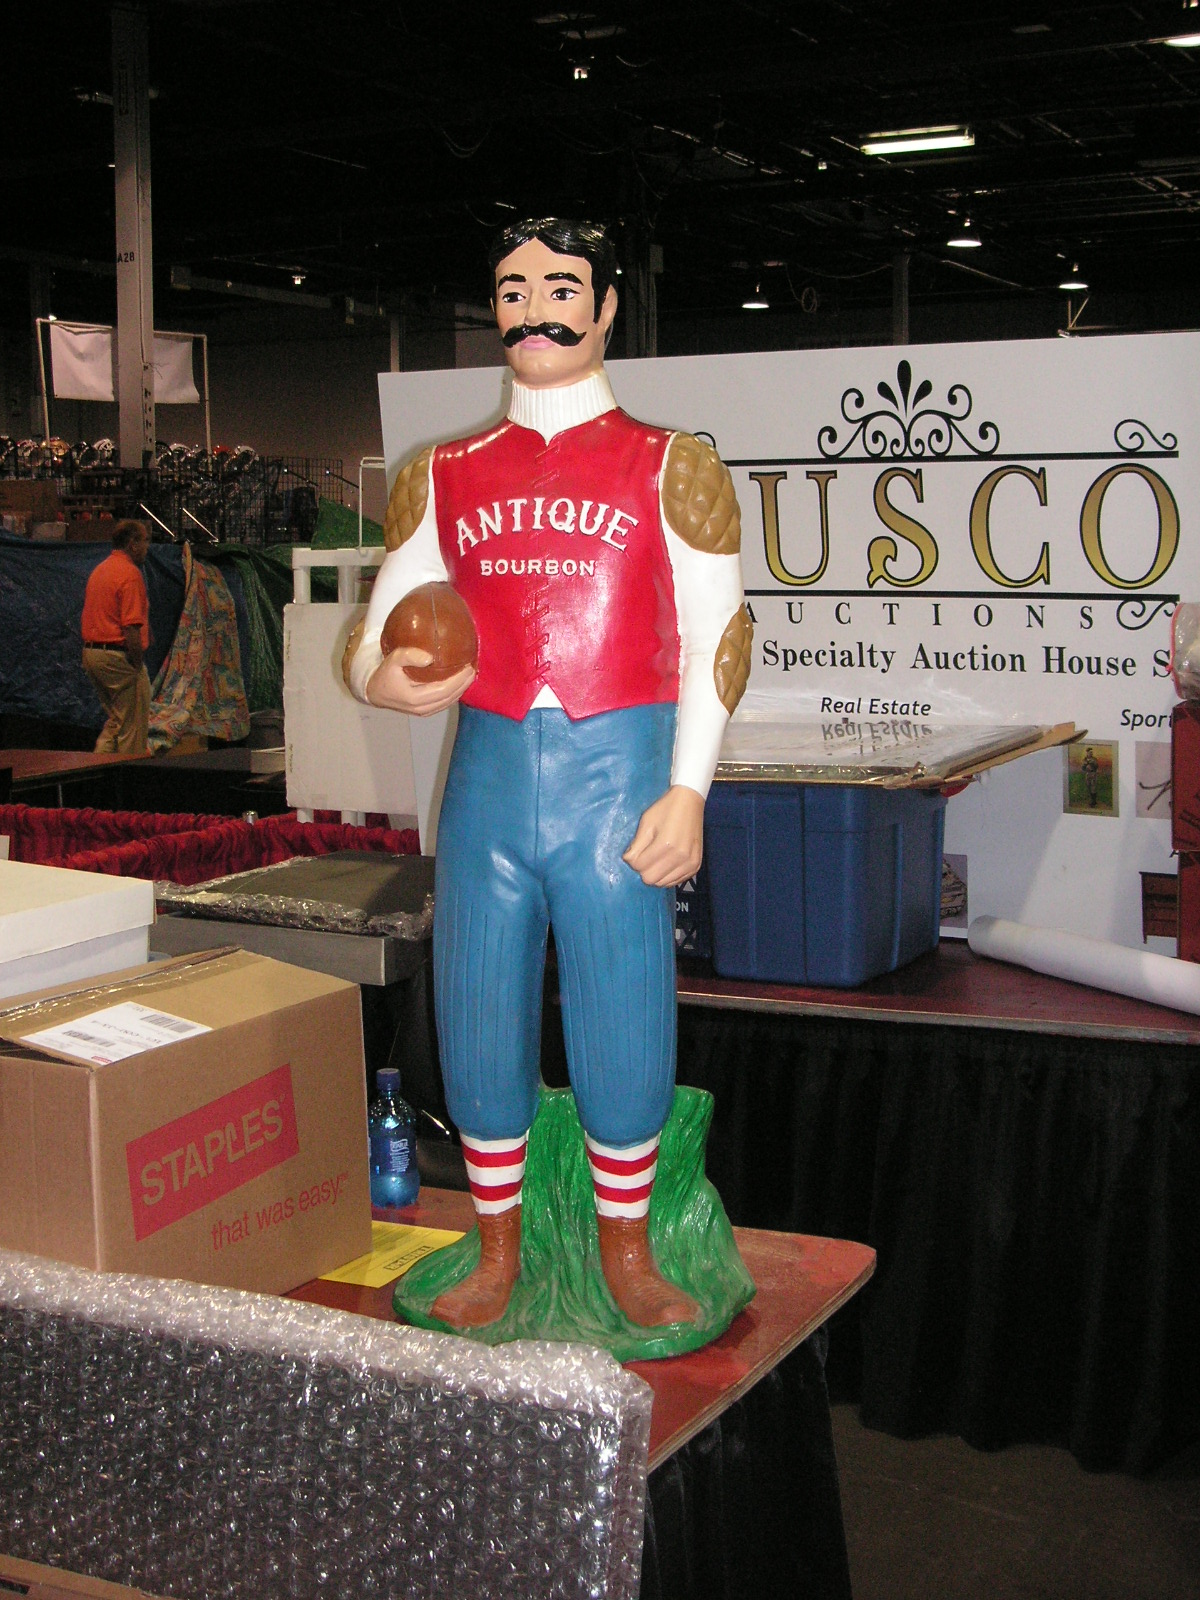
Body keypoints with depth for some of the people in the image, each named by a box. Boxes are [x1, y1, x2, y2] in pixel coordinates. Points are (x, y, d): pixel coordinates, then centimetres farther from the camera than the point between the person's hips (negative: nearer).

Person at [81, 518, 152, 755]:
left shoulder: (99, 570, 15)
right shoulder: (130, 573, -14)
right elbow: (131, 627, -21)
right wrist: (138, 664, -15)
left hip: (91, 653, 9)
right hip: (118, 655, -9)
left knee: (115, 721, 18)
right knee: (134, 725, 0)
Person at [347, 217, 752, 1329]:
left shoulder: (669, 468, 5)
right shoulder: (444, 479, 13)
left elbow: (718, 635, 1)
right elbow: (378, 632, 16)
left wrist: (686, 792, -9)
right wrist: (382, 683, -9)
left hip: (617, 772, -3)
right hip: (486, 772, 3)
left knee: (622, 1029, 0)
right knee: (477, 1026, 6)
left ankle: (626, 1249, 22)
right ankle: (497, 1251, 25)